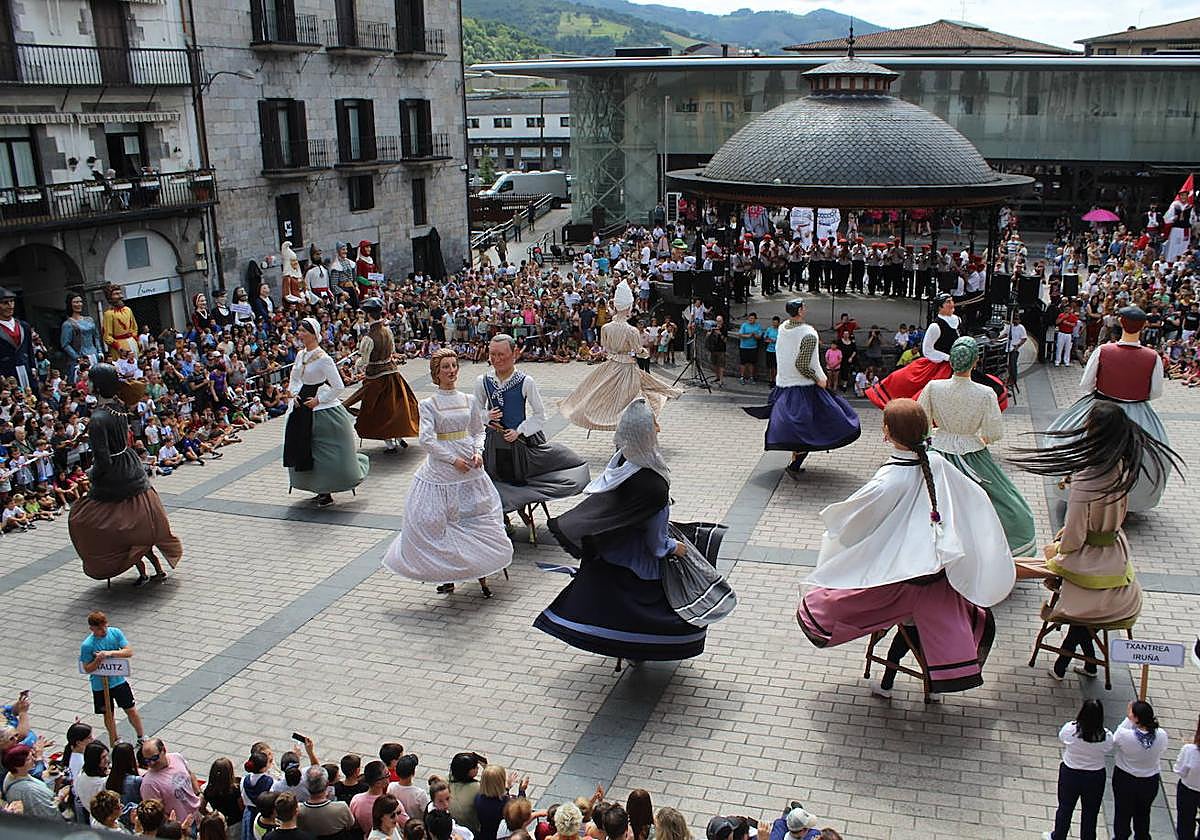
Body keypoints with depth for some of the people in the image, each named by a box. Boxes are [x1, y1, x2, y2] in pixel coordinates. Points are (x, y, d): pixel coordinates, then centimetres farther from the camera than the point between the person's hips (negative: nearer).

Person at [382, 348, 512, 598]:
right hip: (441, 469, -2)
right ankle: (448, 575, 14)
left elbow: (479, 430, 13)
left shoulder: (469, 401, 5)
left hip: (470, 469, 3)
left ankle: (481, 575, 14)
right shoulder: (427, 404, -5)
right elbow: (427, 439, -13)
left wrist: (478, 452, -6)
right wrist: (453, 459, -17)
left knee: (478, 517, 4)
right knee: (438, 522, 1)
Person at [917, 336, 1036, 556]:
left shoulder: (933, 387, -14)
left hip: (939, 451, 2)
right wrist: (981, 437, 9)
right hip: (973, 454, -2)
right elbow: (995, 433, -13)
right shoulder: (985, 394, -19)